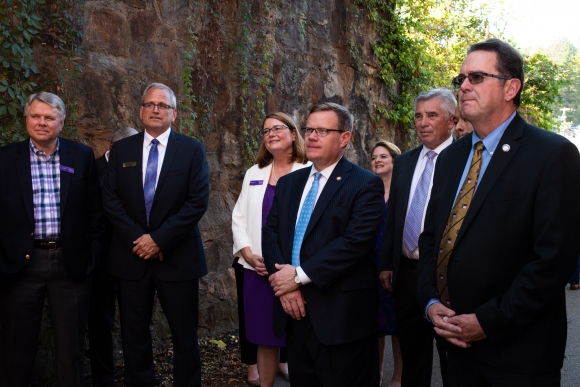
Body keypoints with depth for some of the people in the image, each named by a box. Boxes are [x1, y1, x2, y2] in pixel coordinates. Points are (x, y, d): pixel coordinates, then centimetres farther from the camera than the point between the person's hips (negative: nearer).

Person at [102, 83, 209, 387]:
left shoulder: (192, 150, 0)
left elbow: (198, 202, -8)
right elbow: (111, 200, 1)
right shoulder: (121, 150, 7)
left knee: (185, 335, 5)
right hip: (131, 256, 2)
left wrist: (160, 239, -14)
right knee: (134, 334, 9)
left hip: (177, 256, -2)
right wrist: (137, 239, -11)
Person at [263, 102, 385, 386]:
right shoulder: (288, 183, 13)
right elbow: (270, 233, 7)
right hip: (295, 312, 6)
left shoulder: (365, 185, -7)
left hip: (341, 315, -5)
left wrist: (299, 275, -17)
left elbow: (356, 241, -18)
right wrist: (284, 281, -10)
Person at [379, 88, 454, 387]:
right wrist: (387, 263, 9)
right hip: (407, 272, 5)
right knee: (411, 354, 18)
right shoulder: (404, 162, 9)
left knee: (452, 358, 10)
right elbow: (392, 216, 12)